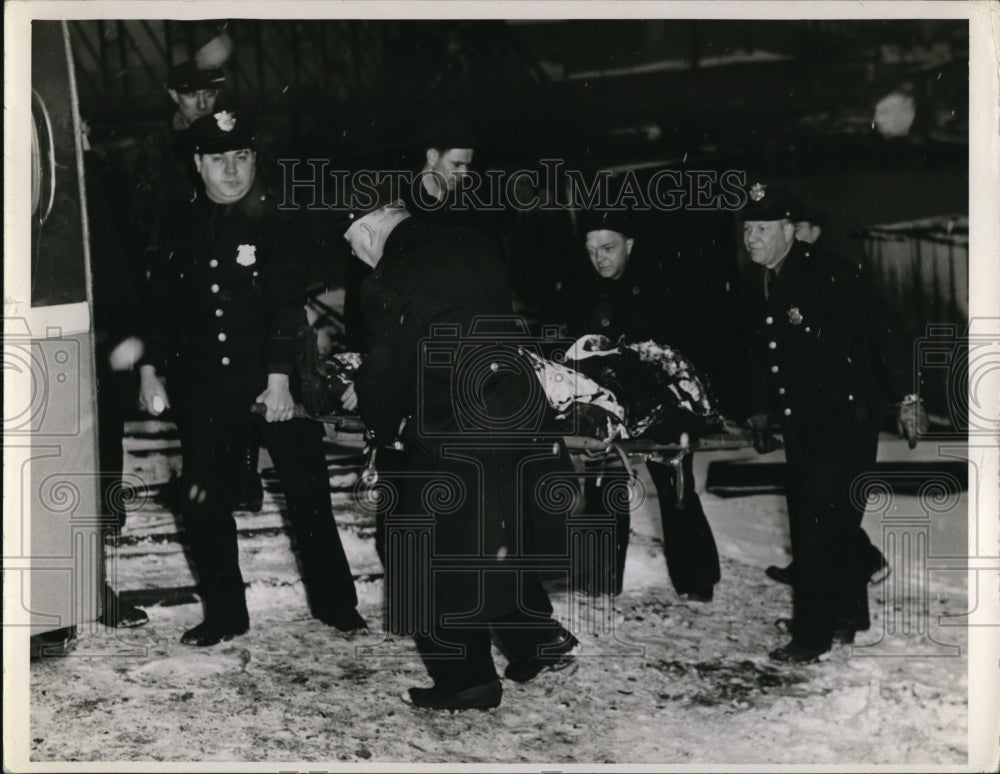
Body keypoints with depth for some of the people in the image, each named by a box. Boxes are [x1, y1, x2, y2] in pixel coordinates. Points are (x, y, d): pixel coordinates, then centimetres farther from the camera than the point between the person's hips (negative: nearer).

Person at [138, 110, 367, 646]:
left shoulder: (276, 223, -4)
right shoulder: (182, 227, 6)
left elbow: (286, 304, -12)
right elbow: (161, 300, 12)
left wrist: (280, 378, -21)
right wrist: (150, 370, 7)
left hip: (277, 379, -3)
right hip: (205, 385, 4)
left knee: (307, 495, 1)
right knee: (203, 502, 5)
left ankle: (334, 603, 18)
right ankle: (224, 614, 20)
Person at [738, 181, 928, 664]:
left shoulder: (826, 274, -17)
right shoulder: (752, 284, 5)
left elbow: (882, 331, -16)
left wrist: (906, 398, -18)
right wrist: (761, 412, 20)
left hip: (846, 419, -8)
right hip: (800, 424, 8)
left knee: (821, 527, -9)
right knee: (809, 522, 14)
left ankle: (812, 635, -2)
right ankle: (848, 616, 30)